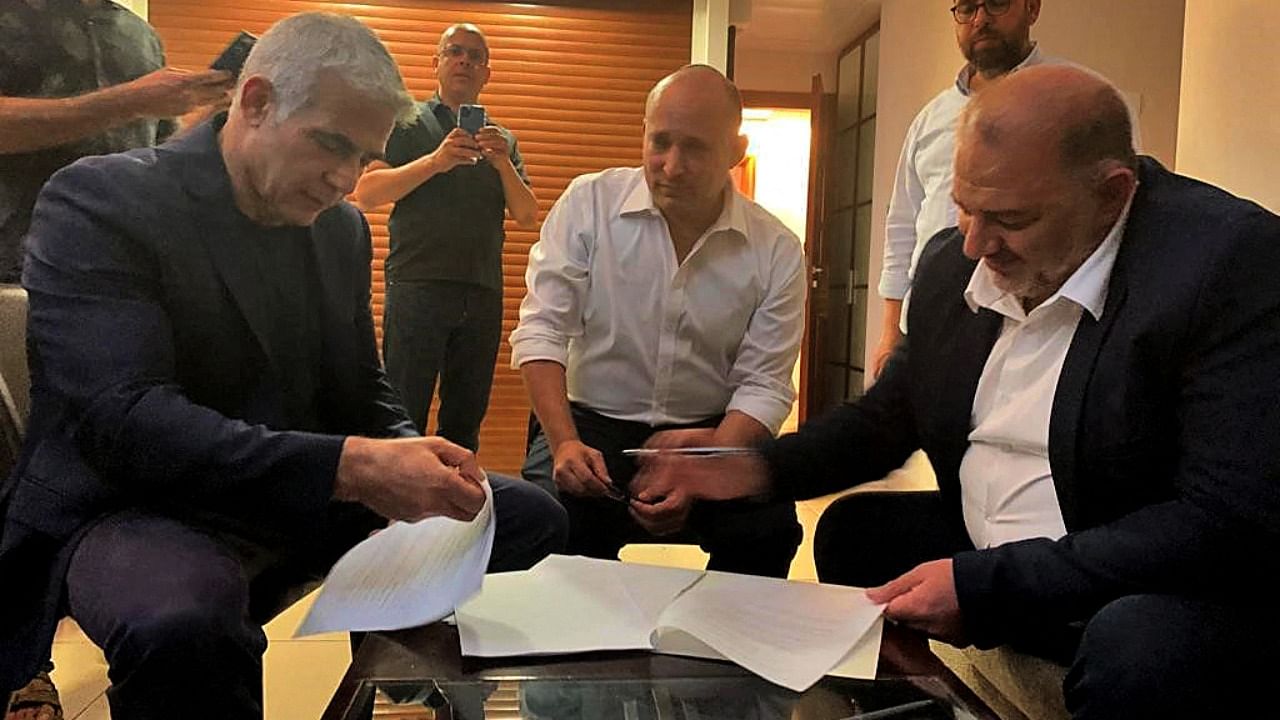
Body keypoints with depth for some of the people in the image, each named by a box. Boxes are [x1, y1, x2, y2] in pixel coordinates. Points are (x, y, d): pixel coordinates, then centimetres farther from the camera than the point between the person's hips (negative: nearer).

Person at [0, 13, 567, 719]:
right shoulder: (97, 201, -12)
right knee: (186, 625, -41)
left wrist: (411, 463, -11)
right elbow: (120, 420, -25)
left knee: (532, 518, 1)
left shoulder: (342, 229, 8)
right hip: (135, 510, -6)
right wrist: (348, 466, -34)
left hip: (303, 501, 7)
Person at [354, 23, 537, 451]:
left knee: (465, 423, 10)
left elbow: (528, 219, 8)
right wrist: (435, 161, -16)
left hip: (483, 295, 4)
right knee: (403, 420, -3)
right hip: (417, 287, -4)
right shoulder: (407, 123, 7)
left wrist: (504, 165, -8)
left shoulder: (503, 140, 17)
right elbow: (366, 194, -6)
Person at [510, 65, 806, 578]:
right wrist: (564, 444, -21)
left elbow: (762, 386, -5)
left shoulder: (776, 252, -2)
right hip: (593, 423, 0)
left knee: (770, 526, -25)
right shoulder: (588, 203, -4)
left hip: (712, 437, 1)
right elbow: (542, 330, -7)